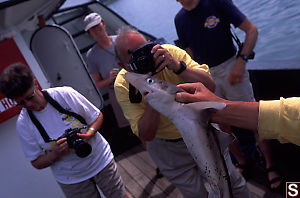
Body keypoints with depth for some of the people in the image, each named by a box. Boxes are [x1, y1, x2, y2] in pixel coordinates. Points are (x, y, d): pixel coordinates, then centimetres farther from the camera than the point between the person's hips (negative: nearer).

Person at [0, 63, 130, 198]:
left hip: (101, 160, 0)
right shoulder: (23, 124, -11)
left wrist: (89, 134, -25)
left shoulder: (65, 94, -16)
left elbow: (98, 116, -5)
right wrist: (56, 153, -24)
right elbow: (36, 163, -3)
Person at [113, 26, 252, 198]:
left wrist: (177, 66, -37)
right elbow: (146, 135, -24)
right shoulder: (122, 85, -19)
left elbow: (210, 86, -22)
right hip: (168, 148, -1)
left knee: (233, 184, 16)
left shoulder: (170, 52, -19)